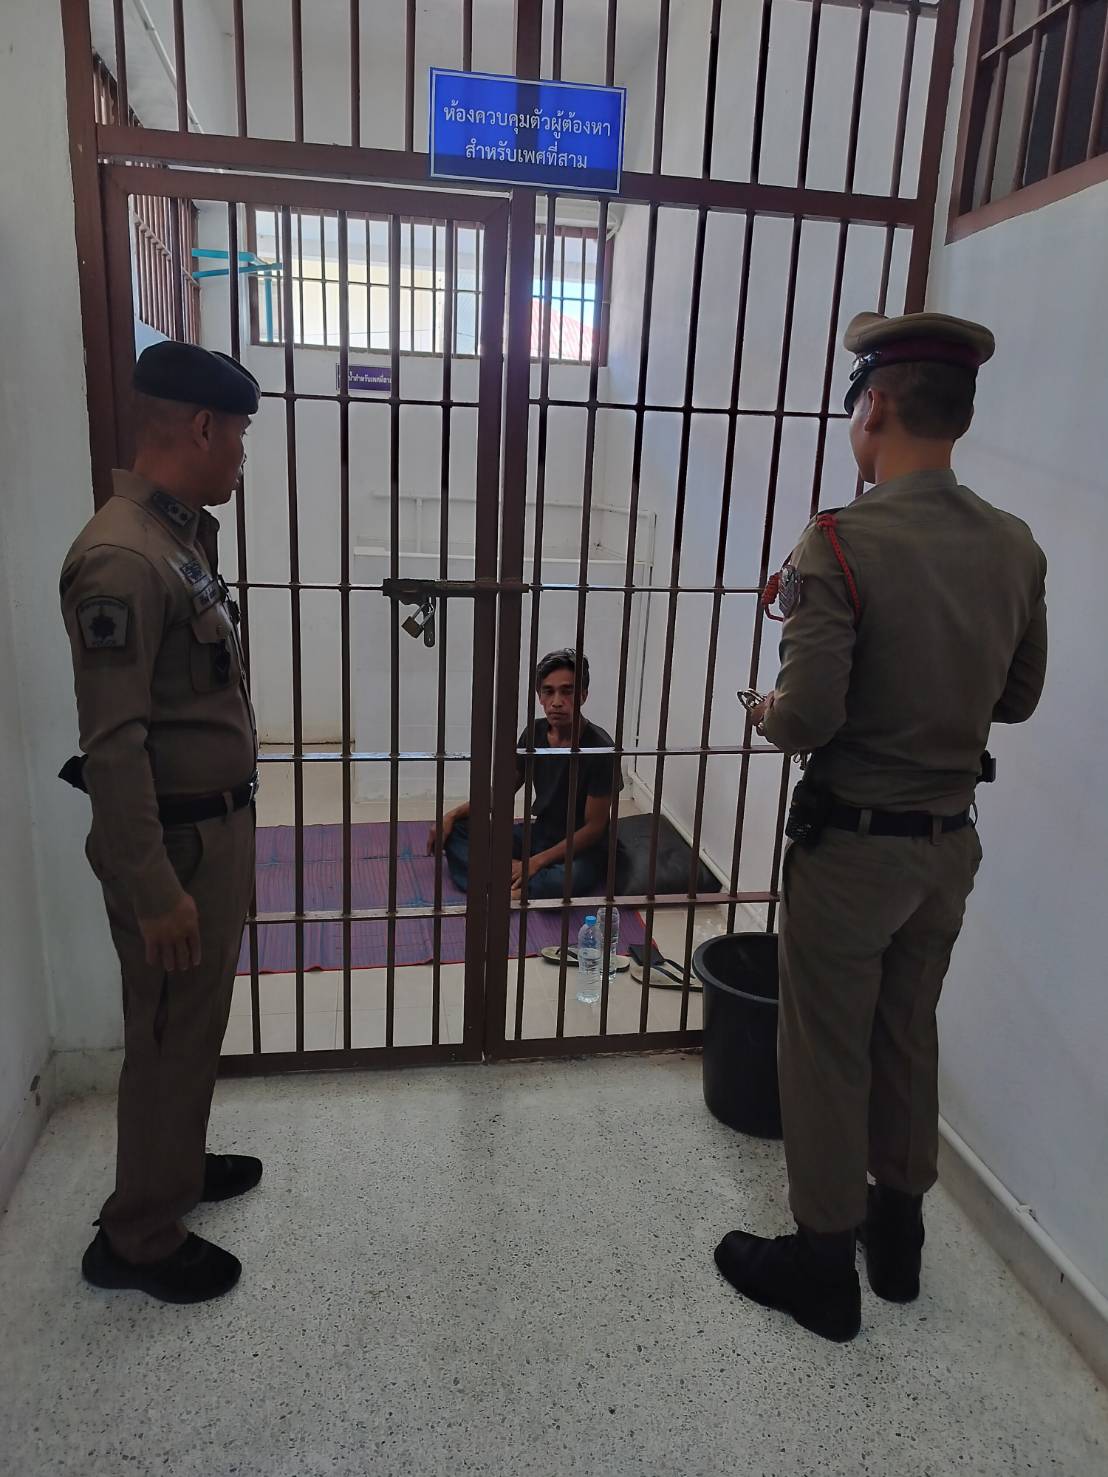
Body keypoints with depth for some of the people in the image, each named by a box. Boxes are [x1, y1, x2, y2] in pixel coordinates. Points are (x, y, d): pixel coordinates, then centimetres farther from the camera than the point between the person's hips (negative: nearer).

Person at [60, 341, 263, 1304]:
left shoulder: (182, 537, 9)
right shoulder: (121, 560, -23)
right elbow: (111, 745, -24)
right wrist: (154, 889, -22)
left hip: (217, 826, 9)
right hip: (175, 843, -9)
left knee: (197, 1024, 23)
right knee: (169, 1036, 6)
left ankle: (176, 1166, 43)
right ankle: (138, 1239, 26)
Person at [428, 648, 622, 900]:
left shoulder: (599, 749, -21)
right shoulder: (535, 733, -3)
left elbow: (594, 827, -17)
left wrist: (535, 862, -23)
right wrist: (452, 816, -5)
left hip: (581, 848, -6)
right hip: (539, 833, 6)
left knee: (575, 879, -40)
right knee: (457, 829, -8)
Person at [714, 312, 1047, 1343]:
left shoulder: (841, 544, -21)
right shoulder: (1015, 548, -1)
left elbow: (807, 720, -24)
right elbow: (1018, 697, 9)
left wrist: (768, 712, -2)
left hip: (852, 843, -6)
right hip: (951, 841, 7)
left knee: (827, 1052, 11)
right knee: (909, 1036, 23)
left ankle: (824, 1263, 29)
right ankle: (898, 1234, 41)